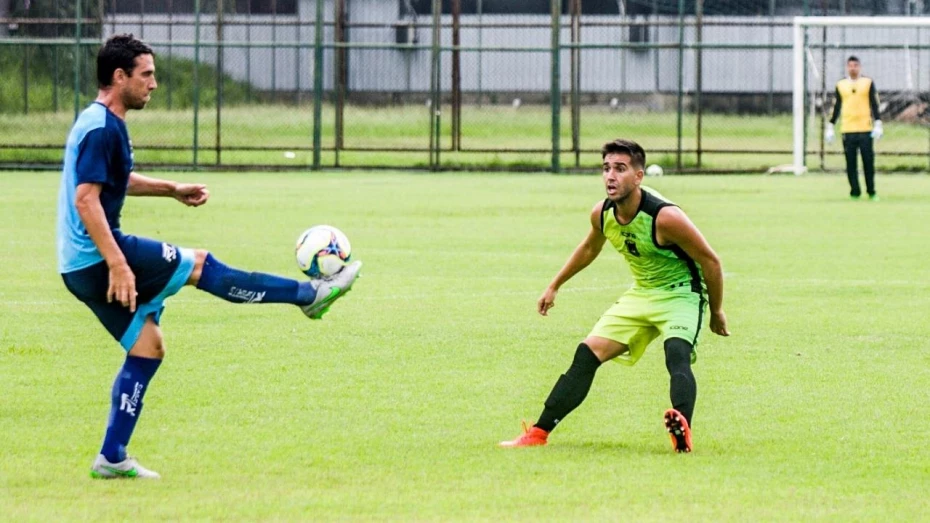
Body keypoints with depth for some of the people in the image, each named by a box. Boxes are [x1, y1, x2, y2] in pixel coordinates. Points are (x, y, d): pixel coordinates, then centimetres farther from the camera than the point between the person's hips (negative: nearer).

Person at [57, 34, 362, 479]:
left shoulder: (101, 123, 15)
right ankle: (311, 295, 7)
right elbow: (86, 199, -26)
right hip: (98, 259, -10)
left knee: (147, 348, 13)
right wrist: (118, 264, -30)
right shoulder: (102, 129, -18)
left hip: (82, 269, 10)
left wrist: (171, 190, 31)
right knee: (200, 265, -2)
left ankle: (111, 459, 12)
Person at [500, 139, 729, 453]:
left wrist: (716, 312, -6)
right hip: (640, 294, 7)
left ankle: (682, 431, -55)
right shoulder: (602, 214, -7)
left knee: (676, 354, -34)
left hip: (681, 294, -7)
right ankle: (539, 433, 6)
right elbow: (589, 249, 18)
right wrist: (554, 286, 26)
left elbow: (710, 261, -16)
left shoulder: (665, 217, -28)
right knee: (588, 354, 1)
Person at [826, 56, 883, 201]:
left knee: (868, 161, -2)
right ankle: (855, 192, 6)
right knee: (851, 163, 0)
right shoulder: (840, 85, 10)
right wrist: (830, 126, 10)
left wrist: (878, 124, -5)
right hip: (848, 130, 1)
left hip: (865, 129, -1)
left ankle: (871, 192, 5)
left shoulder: (868, 83, 5)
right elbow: (837, 107, 14)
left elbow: (874, 105, 4)